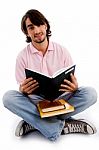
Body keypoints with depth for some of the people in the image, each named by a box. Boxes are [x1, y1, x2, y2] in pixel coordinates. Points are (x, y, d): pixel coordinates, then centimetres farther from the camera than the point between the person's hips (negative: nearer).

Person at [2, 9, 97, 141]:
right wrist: (23, 90, -27)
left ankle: (34, 123, -21)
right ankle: (62, 126, -27)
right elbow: (21, 89, -1)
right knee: (8, 97, -28)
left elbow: (72, 84, 1)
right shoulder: (23, 56, -2)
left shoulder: (62, 51, -1)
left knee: (90, 93, -24)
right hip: (34, 102, 0)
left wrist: (74, 88, -25)